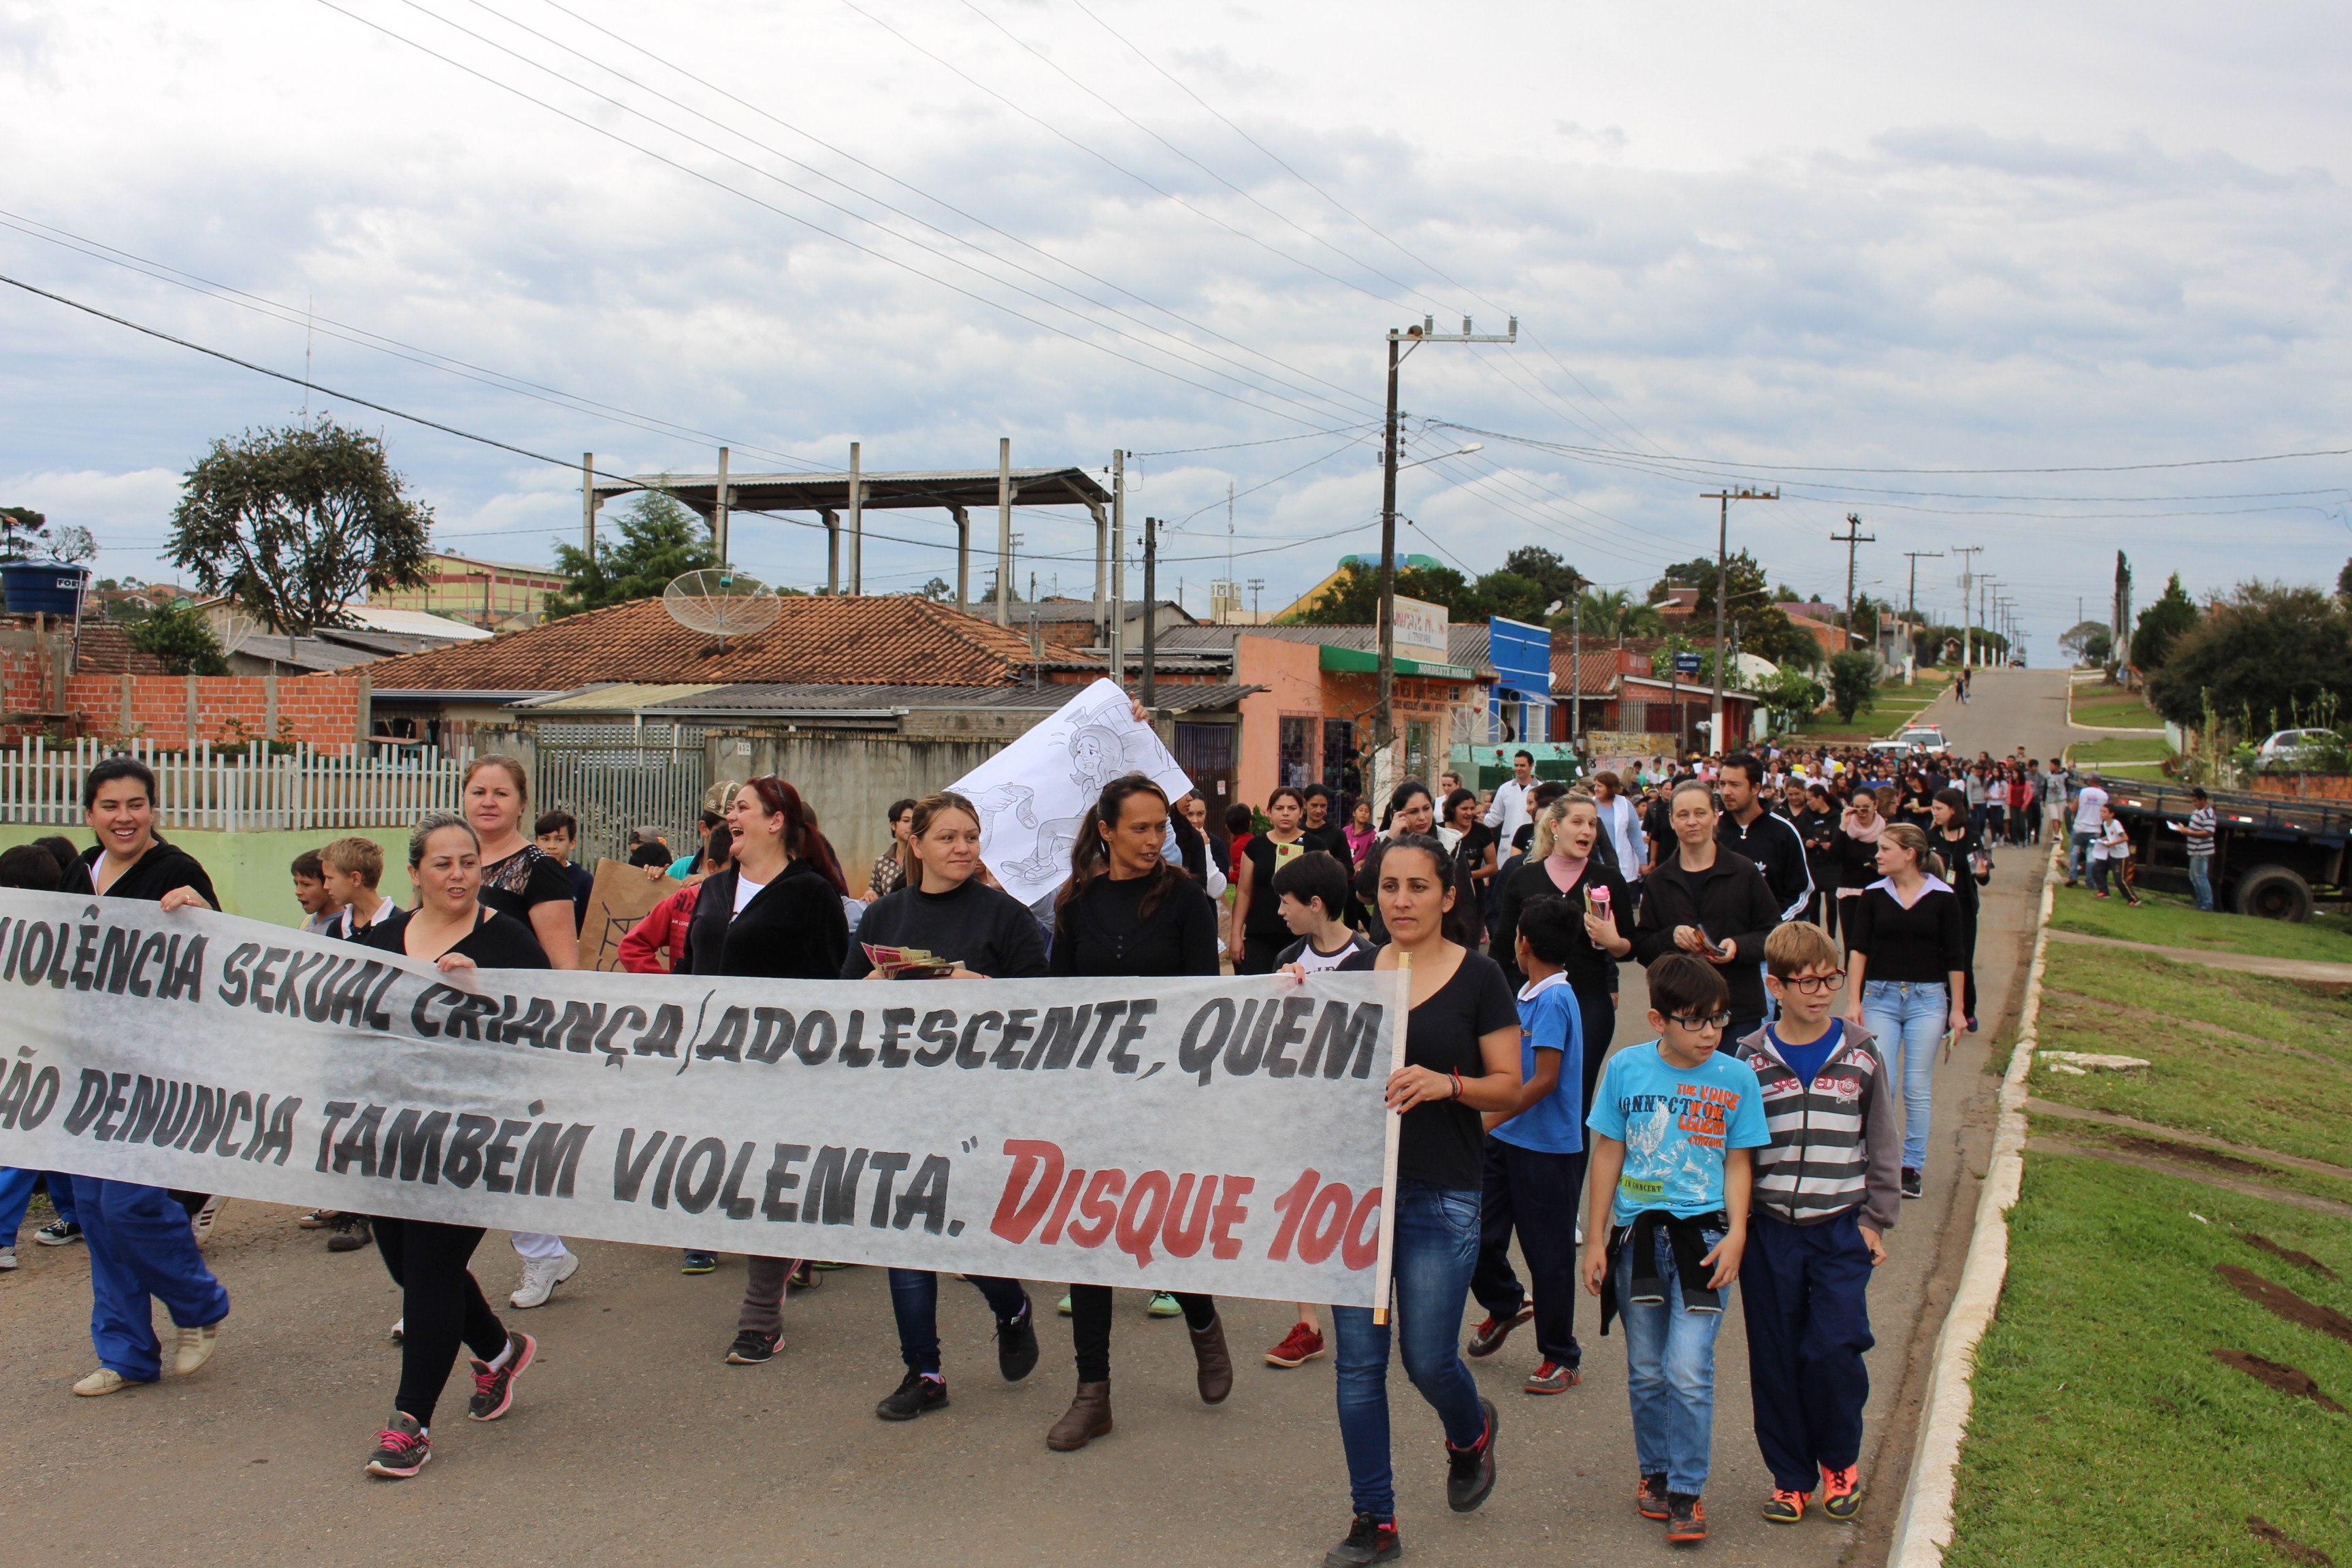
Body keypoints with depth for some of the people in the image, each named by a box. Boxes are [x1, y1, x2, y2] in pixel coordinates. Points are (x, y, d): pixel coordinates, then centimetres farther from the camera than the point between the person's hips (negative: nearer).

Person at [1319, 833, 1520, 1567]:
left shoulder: (1479, 977, -4)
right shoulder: (1354, 971, 7)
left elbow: (1509, 1088, -3)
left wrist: (1446, 1083, -20)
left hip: (1442, 1195, -3)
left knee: (1427, 1358, 2)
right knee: (1358, 1360, 4)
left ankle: (1470, 1432, 37)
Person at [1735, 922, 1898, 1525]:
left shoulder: (1860, 1056, 2)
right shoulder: (1750, 1060, -1)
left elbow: (1883, 1145, 8)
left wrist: (1875, 1219, 4)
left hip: (1841, 1232, 0)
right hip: (1769, 1232, 0)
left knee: (1834, 1351, -7)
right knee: (1775, 1360, 5)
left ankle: (1840, 1462, 20)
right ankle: (1791, 1476, 22)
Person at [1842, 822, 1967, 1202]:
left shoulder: (1943, 897, -2)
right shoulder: (1873, 895, 2)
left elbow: (1955, 958, 2)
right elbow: (1857, 950, 1)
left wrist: (1957, 1009, 2)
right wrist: (1853, 1002, -6)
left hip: (1927, 999, -1)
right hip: (1880, 996, 1)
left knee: (1918, 1088, 2)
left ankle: (1912, 1168, 12)